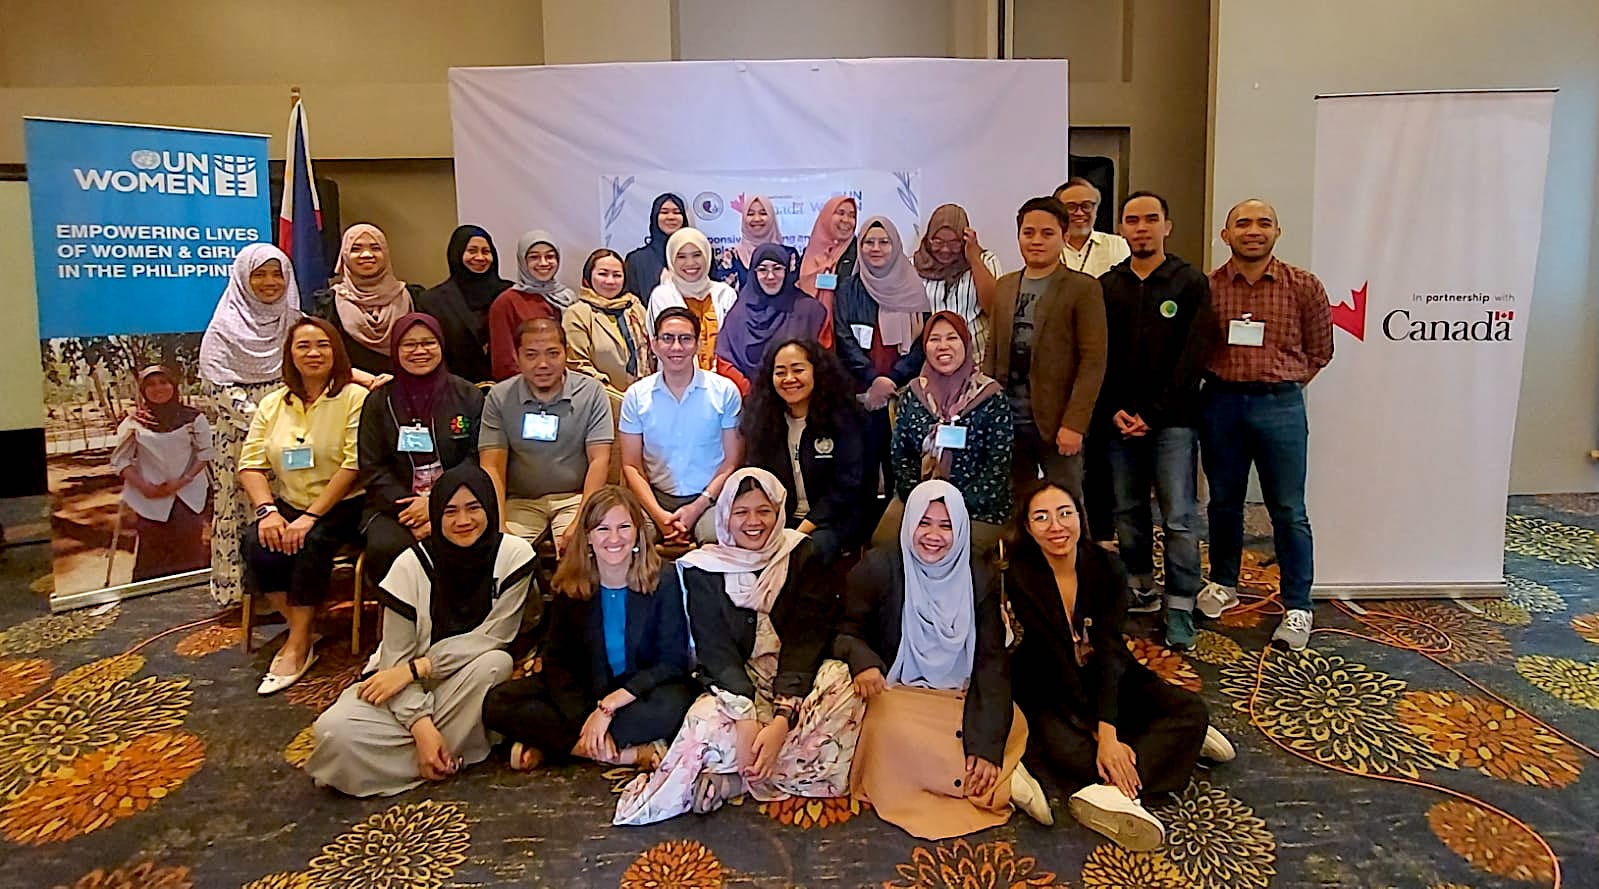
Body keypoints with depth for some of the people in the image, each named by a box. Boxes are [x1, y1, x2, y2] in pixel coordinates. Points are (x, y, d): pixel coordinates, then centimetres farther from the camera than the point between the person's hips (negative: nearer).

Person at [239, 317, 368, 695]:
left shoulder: (354, 397, -4)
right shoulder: (273, 404, 12)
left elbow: (353, 465, -13)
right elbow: (251, 464, 5)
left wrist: (311, 516, -19)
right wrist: (267, 510, -14)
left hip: (341, 507, -4)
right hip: (288, 505, 4)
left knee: (313, 541, -31)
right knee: (256, 544, -23)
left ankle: (297, 646, -17)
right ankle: (301, 631, -9)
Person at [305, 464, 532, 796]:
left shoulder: (514, 554, -11)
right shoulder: (411, 565, -10)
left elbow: (493, 639, -13)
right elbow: (396, 658, -11)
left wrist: (416, 667, -20)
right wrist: (422, 726, -24)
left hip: (471, 688, 0)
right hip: (413, 692, 0)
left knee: (497, 663, -34)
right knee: (335, 729, -27)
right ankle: (453, 759, -12)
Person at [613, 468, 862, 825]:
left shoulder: (801, 557, -2)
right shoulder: (703, 569, -3)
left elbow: (806, 639, -12)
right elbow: (715, 651, -11)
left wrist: (782, 719, -27)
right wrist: (748, 720, -28)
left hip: (796, 681, 2)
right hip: (734, 685, -2)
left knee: (841, 683, -32)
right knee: (710, 721, -36)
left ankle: (730, 780, -23)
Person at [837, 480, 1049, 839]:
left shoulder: (981, 579, -1)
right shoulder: (877, 567, -6)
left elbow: (992, 661, -6)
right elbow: (846, 632, -3)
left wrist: (986, 745, -18)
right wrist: (863, 661, -30)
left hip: (960, 700, 2)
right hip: (896, 696, -2)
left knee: (1012, 724, -26)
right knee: (898, 734, -33)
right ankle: (1004, 779, -20)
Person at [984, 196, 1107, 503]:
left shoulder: (1083, 288, -3)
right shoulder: (1004, 287, 13)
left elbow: (1094, 360, -8)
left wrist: (1074, 423, -15)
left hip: (1056, 424, -4)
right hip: (1007, 421, 5)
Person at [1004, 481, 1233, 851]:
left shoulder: (1106, 568, -13)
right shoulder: (1020, 577, -19)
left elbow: (1109, 651, -22)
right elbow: (1057, 662, -22)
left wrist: (1108, 734, -34)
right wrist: (1102, 735, -28)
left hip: (1107, 679, 3)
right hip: (1050, 690, -3)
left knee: (1192, 710, -19)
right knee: (1064, 749, -34)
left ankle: (1109, 792, -36)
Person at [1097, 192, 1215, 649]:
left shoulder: (1191, 283, 1)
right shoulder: (1106, 286, 9)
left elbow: (1193, 357, -6)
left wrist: (1153, 414, -12)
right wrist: (1114, 410, -6)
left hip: (1172, 421, -3)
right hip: (1118, 421, 3)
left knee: (1179, 518, -3)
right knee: (1127, 512, 10)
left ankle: (1179, 608, 5)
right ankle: (1139, 589, 24)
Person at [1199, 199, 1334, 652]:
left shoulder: (1304, 286, -1)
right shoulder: (1206, 287, 0)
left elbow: (1319, 349, 9)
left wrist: (1284, 385, 4)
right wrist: (1222, 378, 0)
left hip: (1280, 404, -1)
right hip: (1221, 402, 1)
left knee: (1288, 510, 2)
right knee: (1224, 501, 14)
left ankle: (1297, 608, 11)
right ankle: (1223, 584, 31)